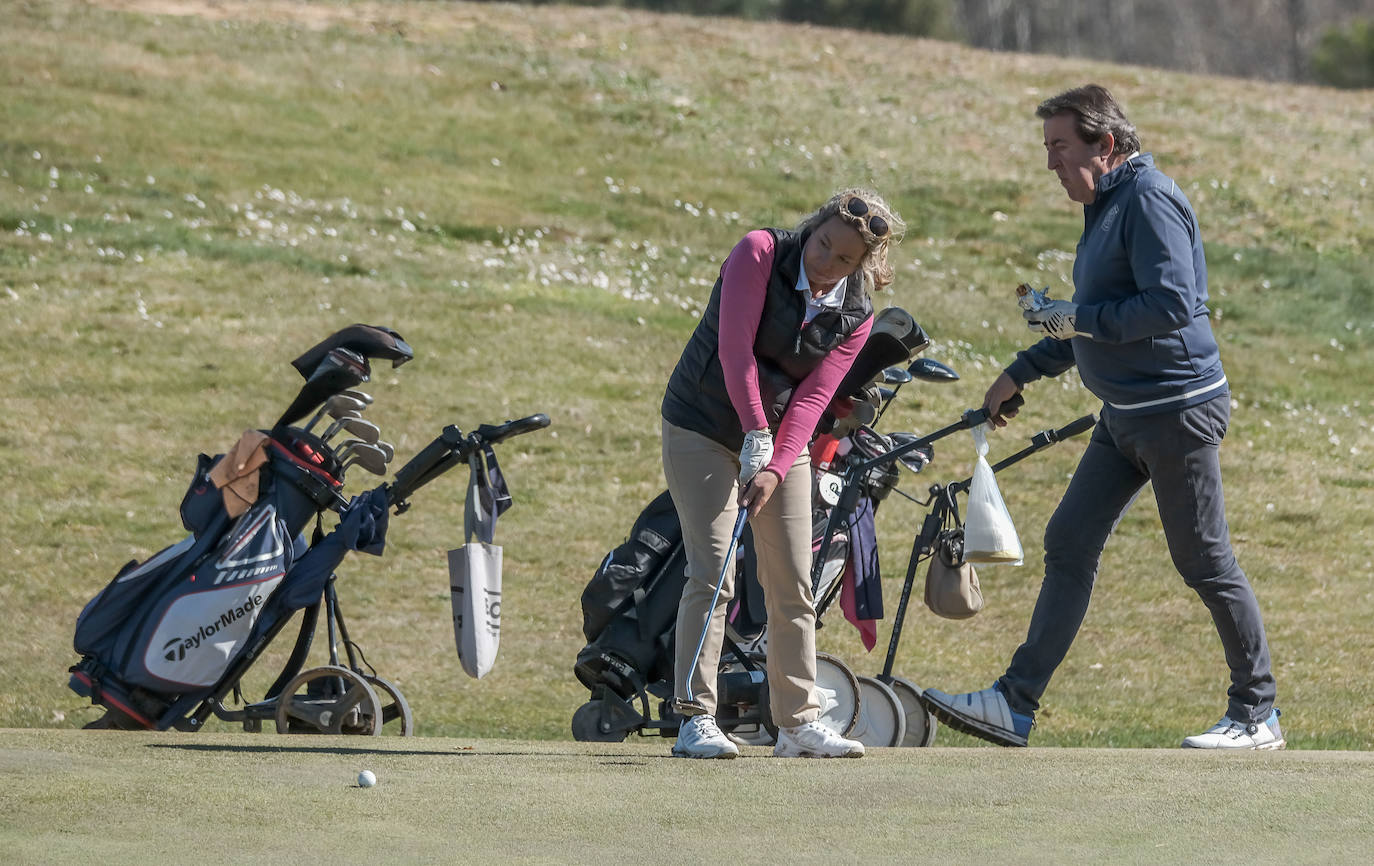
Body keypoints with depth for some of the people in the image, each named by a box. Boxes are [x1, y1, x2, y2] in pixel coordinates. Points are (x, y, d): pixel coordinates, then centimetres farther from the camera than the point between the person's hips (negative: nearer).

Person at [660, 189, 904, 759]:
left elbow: (814, 396, -9)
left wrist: (776, 469, -21)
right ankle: (695, 719, -14)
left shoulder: (856, 315, -2)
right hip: (704, 429, -5)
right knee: (713, 574, -14)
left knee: (793, 585, 4)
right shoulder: (760, 253, -15)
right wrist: (755, 433, -26)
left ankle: (799, 722, 12)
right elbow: (735, 347, -21)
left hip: (782, 441, 5)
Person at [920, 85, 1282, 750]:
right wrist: (1021, 372, 25)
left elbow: (1172, 304, -25)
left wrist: (1078, 319, -18)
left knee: (1205, 562, -3)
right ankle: (1016, 705, 4)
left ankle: (1257, 715, 8)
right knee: (1069, 546, 5)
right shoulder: (1106, 206, 16)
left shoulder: (1149, 199, -15)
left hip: (1178, 409, -10)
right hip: (1125, 416, 10)